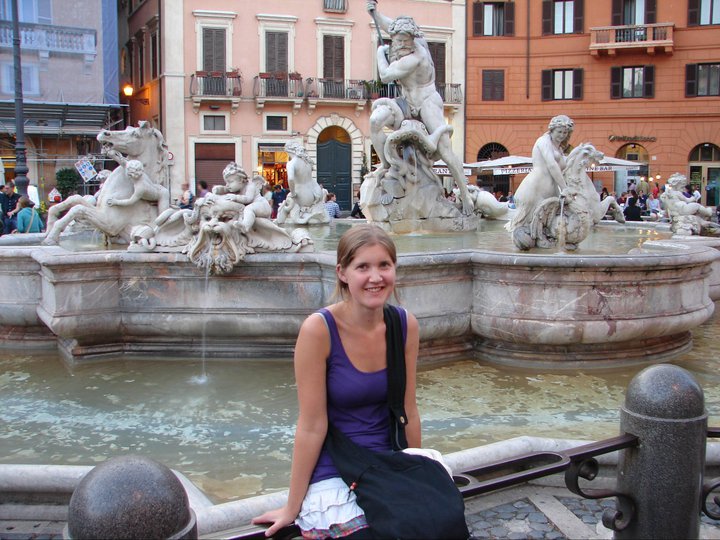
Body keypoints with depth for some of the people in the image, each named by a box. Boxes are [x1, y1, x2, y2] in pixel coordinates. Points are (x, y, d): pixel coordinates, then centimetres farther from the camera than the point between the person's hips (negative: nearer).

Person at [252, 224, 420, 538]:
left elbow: (408, 412, 6)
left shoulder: (405, 326, -3)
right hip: (333, 480, -4)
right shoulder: (319, 329, -16)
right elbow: (312, 425, -12)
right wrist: (292, 508, -5)